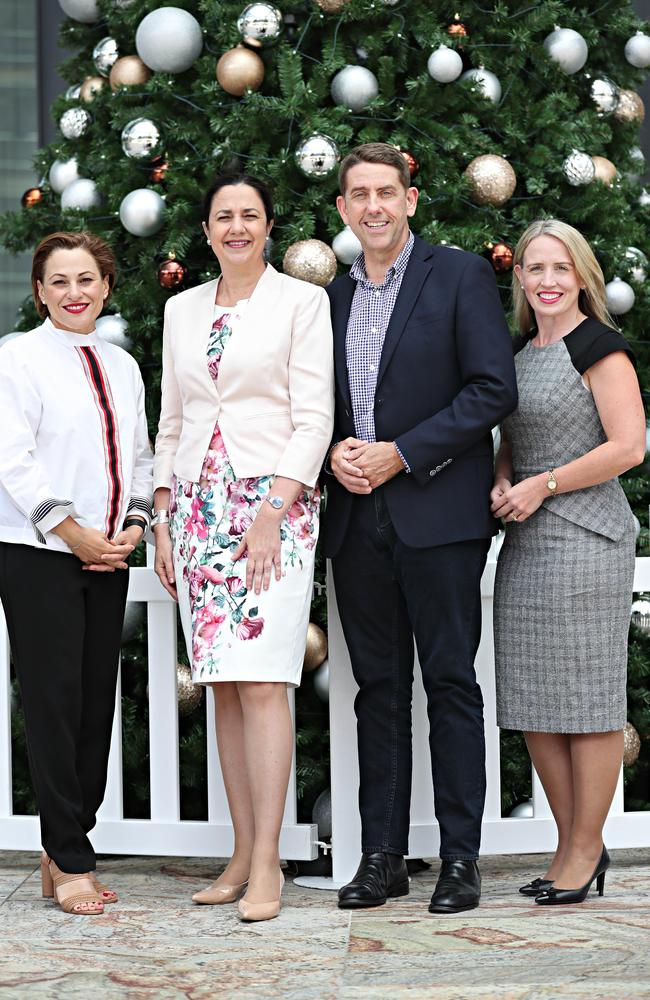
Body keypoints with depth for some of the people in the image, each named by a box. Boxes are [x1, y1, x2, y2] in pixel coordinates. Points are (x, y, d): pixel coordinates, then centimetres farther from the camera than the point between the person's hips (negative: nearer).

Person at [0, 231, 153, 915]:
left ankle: (63, 853, 13)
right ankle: (70, 863, -2)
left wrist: (133, 525, 2)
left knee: (97, 703, 5)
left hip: (108, 556, 6)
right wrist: (74, 534, -12)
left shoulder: (122, 366, 15)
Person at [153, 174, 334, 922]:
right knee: (222, 685, 3)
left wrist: (273, 511, -14)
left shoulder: (301, 301, 0)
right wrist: (162, 522, 10)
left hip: (273, 502, -5)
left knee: (261, 682, -13)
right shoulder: (182, 309, 15)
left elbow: (313, 417, -6)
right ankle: (243, 855, 7)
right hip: (198, 507, 5)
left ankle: (267, 863, -11)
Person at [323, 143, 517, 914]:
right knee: (379, 687, 7)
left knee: (450, 683, -3)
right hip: (357, 518, 5)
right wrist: (335, 452, -2)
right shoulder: (332, 298, 16)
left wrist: (400, 453, -12)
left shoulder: (460, 277, 0)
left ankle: (460, 858, 2)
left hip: (438, 513, -5)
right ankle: (381, 856, 12)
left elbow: (494, 389, -8)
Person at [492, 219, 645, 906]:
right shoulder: (520, 352, 17)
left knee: (585, 699, -4)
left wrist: (543, 485, -12)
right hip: (525, 542, 8)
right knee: (533, 705, 7)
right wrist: (501, 483, 4)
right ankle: (571, 845, 16)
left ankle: (586, 850, 3)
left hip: (585, 538, -8)